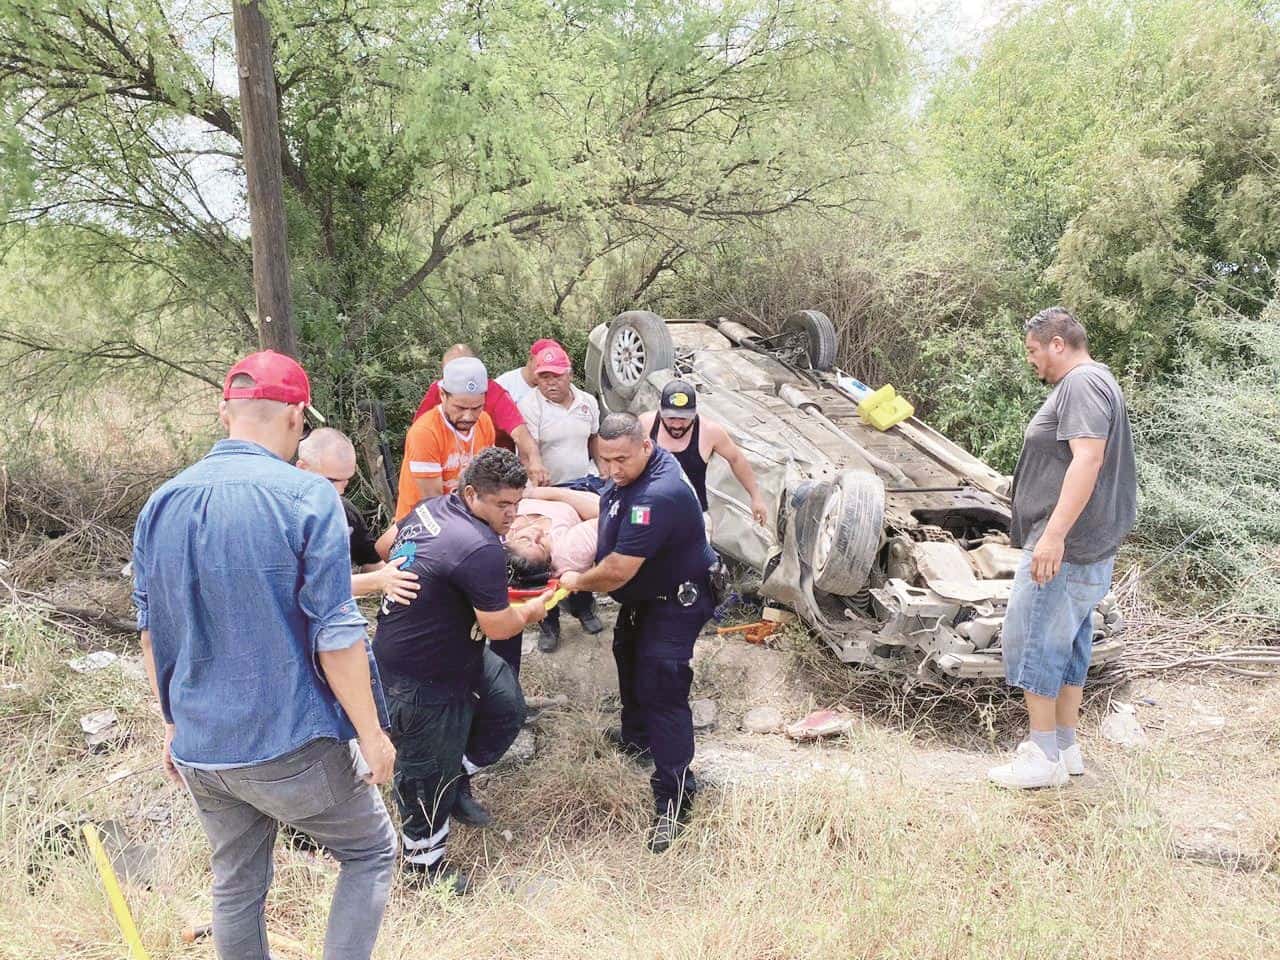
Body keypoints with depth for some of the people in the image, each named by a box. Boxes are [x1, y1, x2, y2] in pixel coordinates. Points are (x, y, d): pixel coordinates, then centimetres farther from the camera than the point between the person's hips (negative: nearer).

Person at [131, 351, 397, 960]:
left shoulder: (160, 505, 2)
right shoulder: (307, 497, -16)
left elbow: (152, 634, 10)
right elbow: (335, 635, -17)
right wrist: (371, 732, -7)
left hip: (199, 749, 6)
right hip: (291, 744, -6)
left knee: (235, 887, 22)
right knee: (372, 852, 16)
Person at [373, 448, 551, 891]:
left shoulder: (429, 509, -2)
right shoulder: (481, 550, -31)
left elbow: (389, 546, 18)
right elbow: (500, 626, -25)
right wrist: (533, 610, -5)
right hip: (421, 680, -10)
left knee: (506, 708, 17)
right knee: (427, 771, 9)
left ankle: (456, 777, 34)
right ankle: (425, 864, 28)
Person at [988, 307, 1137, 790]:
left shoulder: (1083, 383, -14)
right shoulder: (1090, 383, 20)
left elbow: (1088, 459, -26)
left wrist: (1054, 533, -29)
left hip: (1064, 547, -11)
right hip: (1090, 550, 11)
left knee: (1031, 641, -5)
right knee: (1069, 645, 15)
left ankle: (1044, 758, 2)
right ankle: (1066, 747, 24)